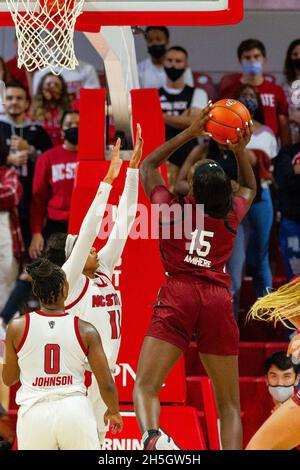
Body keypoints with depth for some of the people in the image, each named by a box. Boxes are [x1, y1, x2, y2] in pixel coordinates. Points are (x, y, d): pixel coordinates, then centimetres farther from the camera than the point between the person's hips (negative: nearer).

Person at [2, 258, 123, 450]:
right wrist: (114, 412, 20)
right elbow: (107, 385, 0)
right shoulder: (85, 330, -2)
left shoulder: (17, 327, -1)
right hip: (75, 411, 0)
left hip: (34, 413, 0)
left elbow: (8, 379, 12)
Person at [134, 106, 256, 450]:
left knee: (145, 387, -11)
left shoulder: (171, 209, 6)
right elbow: (249, 188, 37)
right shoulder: (231, 216, 11)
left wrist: (190, 133, 21)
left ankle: (152, 437, -41)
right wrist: (240, 150, 26)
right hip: (218, 300, 2)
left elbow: (147, 165, 24)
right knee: (229, 404, 9)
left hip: (178, 295, -2)